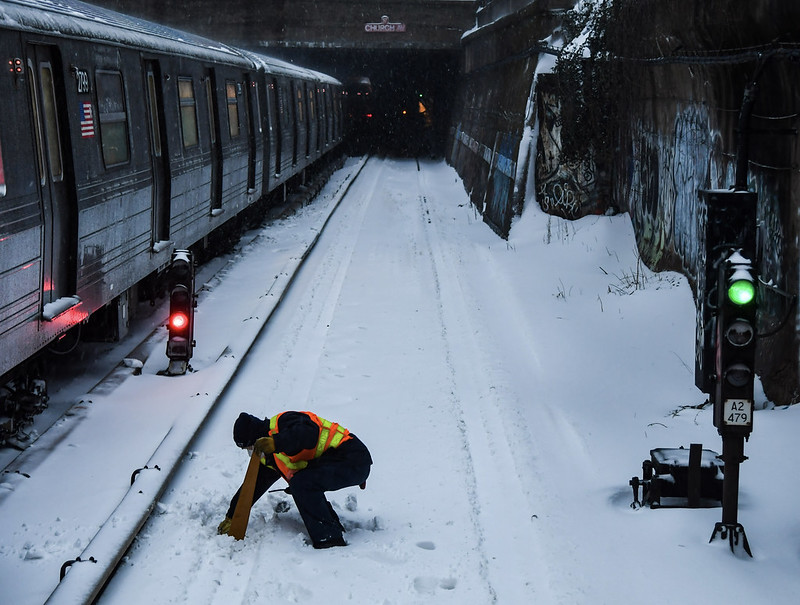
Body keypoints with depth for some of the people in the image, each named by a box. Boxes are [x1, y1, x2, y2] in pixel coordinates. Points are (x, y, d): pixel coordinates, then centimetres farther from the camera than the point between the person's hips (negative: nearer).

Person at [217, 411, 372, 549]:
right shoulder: (269, 455, 16)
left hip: (353, 459, -10)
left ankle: (329, 538, -20)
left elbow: (310, 433, -34)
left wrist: (276, 442, -43)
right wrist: (232, 517, 24)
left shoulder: (284, 422, -13)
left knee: (302, 484, -23)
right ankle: (334, 527, 11)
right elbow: (255, 484, 24)